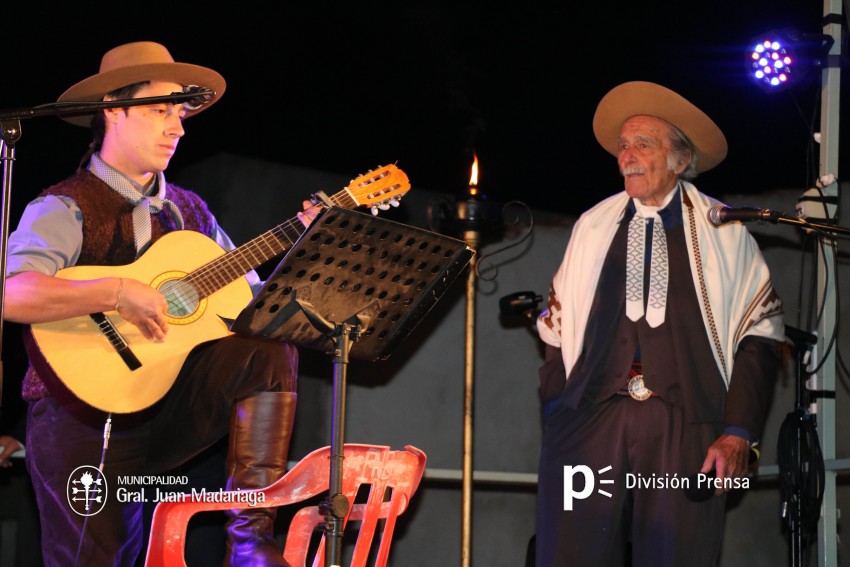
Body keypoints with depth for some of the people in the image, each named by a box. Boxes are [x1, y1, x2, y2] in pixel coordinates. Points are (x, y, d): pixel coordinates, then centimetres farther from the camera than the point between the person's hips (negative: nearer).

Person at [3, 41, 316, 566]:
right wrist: (116, 293, -31)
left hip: (172, 409, 5)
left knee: (271, 344, -18)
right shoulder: (66, 209, -7)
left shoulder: (189, 211, 14)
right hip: (83, 413, -5)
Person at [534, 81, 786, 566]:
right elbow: (558, 327, 16)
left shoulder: (724, 232, 8)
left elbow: (760, 335, 3)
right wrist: (555, 414, 4)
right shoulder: (593, 226, 15)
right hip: (589, 421, 2)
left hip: (685, 430, -2)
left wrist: (739, 433, -6)